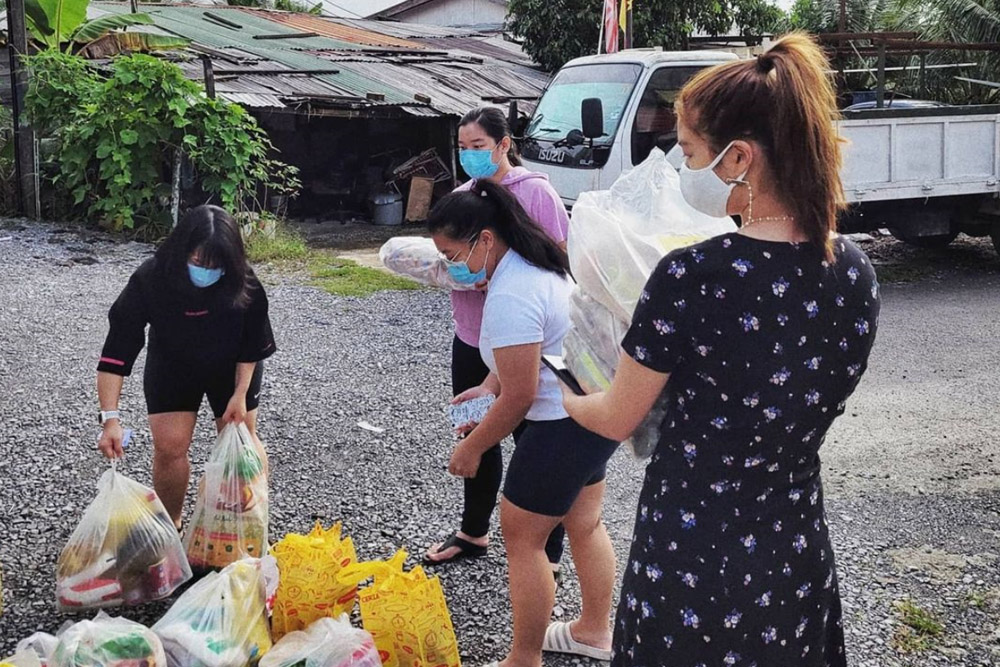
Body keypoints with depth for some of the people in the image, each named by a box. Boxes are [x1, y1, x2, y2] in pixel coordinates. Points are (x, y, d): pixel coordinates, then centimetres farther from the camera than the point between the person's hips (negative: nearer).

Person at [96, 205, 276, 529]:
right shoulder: (149, 280, -35)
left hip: (232, 368, 0)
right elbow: (116, 351, -34)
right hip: (172, 368, 0)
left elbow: (253, 344, -14)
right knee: (169, 447, -4)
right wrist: (110, 417, -41)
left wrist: (240, 393, -13)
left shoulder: (244, 285, -32)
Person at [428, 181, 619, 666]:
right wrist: (489, 386, 7)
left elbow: (519, 396, -22)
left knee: (521, 536, 2)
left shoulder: (509, 297, -26)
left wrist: (472, 448, -9)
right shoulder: (535, 259, 6)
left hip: (566, 424, -10)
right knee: (584, 522, 23)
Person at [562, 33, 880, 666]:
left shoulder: (689, 276, -23)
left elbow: (617, 420, -10)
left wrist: (562, 397, 12)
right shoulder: (856, 271, -6)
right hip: (798, 557, 5)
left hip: (692, 555, -5)